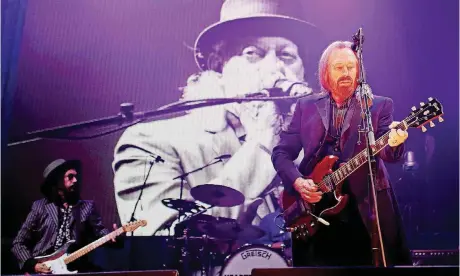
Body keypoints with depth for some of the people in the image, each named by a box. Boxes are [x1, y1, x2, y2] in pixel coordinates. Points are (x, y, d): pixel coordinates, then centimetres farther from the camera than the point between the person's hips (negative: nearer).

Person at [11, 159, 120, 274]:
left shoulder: (87, 206, 10)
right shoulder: (40, 206, 6)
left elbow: (99, 230, -1)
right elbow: (19, 243, 8)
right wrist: (32, 264, -8)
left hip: (74, 268, 2)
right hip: (42, 269, -2)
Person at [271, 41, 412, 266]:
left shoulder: (379, 105, 4)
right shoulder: (306, 106, 8)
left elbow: (386, 152, -8)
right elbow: (281, 152, 5)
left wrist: (393, 144, -31)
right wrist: (298, 182, -11)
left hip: (366, 208, -1)